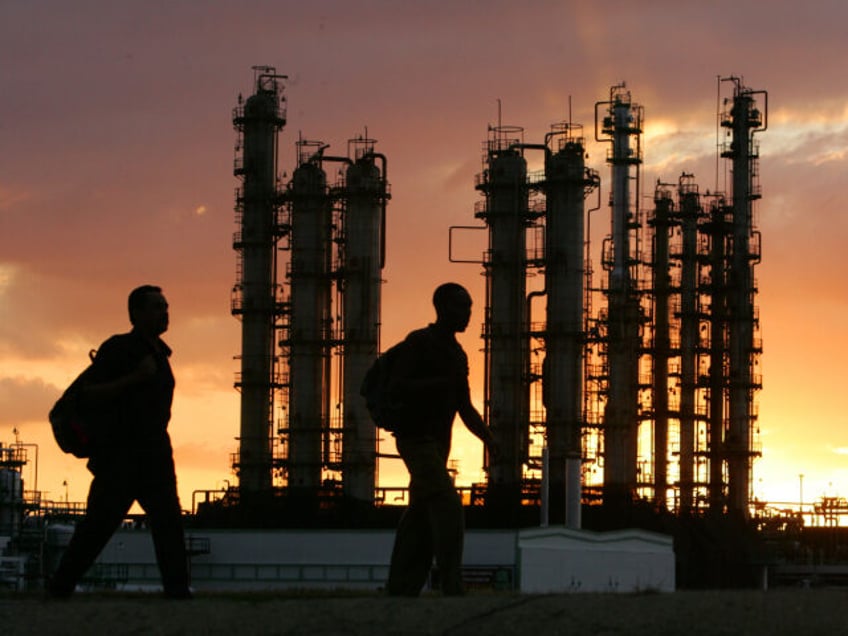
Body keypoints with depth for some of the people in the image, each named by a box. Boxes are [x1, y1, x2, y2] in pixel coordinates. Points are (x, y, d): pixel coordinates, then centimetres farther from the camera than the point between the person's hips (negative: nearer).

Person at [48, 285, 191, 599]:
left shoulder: (159, 354, 18)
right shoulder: (118, 348, -5)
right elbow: (89, 394, -12)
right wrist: (135, 378, -20)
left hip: (154, 454, 7)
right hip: (119, 454, -7)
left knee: (169, 522, -5)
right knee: (99, 523, -8)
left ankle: (177, 589, -9)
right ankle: (59, 587, 0)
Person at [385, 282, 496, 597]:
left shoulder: (457, 354, 16)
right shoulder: (419, 342, -8)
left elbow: (465, 408, 19)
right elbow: (396, 387, -17)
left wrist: (490, 440, 5)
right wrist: (443, 382, -22)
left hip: (438, 443, 8)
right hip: (416, 438, -8)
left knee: (421, 518, 5)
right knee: (448, 509, -18)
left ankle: (400, 591, 7)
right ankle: (452, 588, -22)